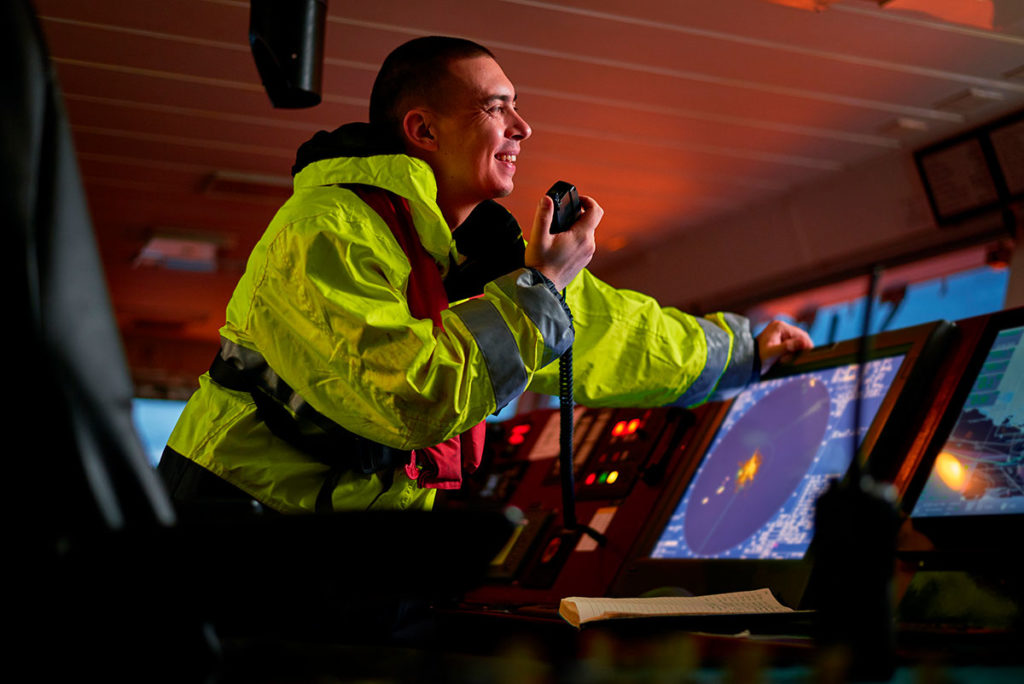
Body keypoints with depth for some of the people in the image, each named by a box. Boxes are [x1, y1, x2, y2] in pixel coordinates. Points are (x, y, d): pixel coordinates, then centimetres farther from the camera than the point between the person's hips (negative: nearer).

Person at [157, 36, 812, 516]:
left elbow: (604, 331, 20)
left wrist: (740, 348, 29)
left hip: (376, 504, 8)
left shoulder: (481, 251, 7)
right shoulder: (327, 231, -21)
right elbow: (410, 401, -30)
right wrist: (538, 288, -21)